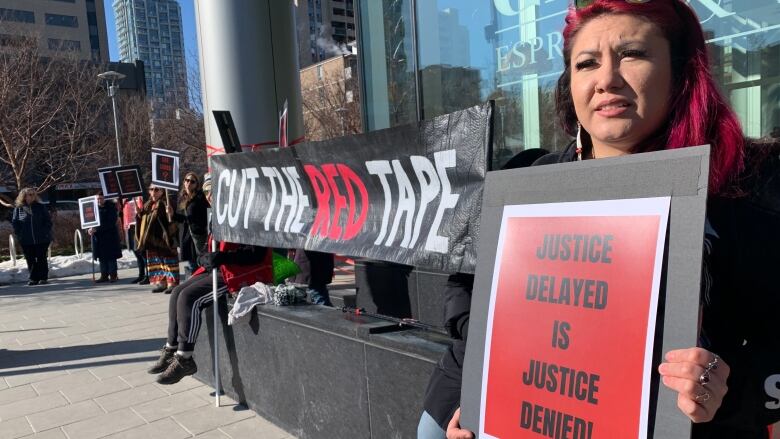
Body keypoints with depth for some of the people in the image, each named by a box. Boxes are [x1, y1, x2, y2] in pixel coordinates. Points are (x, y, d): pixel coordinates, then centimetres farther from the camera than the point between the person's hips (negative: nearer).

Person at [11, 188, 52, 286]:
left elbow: (48, 221, 4)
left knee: (41, 259, 4)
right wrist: (19, 234, -2)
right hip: (26, 241, 1)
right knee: (30, 260, 5)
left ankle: (43, 277, 11)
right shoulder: (18, 209, 4)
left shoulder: (40, 207, 3)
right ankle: (33, 278, 12)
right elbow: (14, 222, 8)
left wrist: (46, 233, -6)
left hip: (42, 239, -1)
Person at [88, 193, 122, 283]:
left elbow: (111, 223, -15)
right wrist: (89, 229, -9)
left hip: (109, 235, -5)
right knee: (102, 256, 8)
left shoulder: (110, 208, -8)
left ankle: (113, 275, 5)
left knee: (111, 256, -1)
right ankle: (104, 275, 14)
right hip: (97, 236, 5)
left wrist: (97, 229, -21)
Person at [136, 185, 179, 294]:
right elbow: (143, 221, 23)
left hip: (163, 237, -8)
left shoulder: (165, 203, -8)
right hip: (152, 239, 8)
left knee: (167, 259, -5)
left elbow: (171, 220, -15)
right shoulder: (148, 205, 15)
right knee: (155, 260, 11)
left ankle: (172, 283, -2)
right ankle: (160, 282, 19)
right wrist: (139, 214, 8)